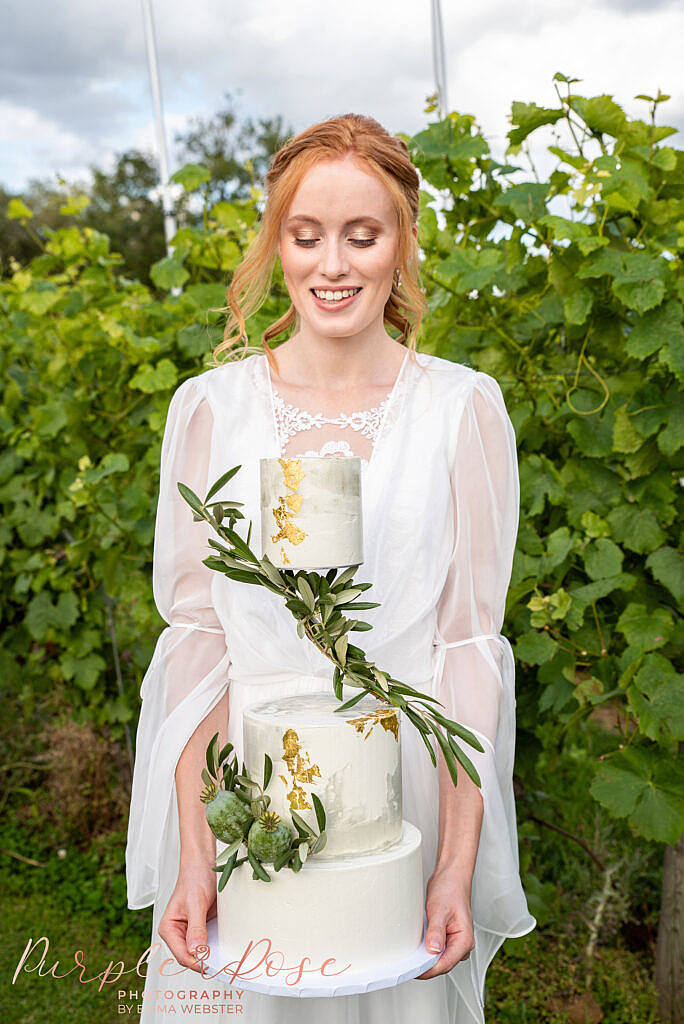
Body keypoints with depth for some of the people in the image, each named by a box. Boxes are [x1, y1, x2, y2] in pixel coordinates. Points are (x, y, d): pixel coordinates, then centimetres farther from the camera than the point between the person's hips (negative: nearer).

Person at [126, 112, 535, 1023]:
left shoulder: (463, 407, -4)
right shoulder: (210, 406, -1)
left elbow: (470, 642, -4)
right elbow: (195, 631, -2)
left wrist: (457, 864, -10)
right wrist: (194, 858, -10)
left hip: (408, 790, 0)